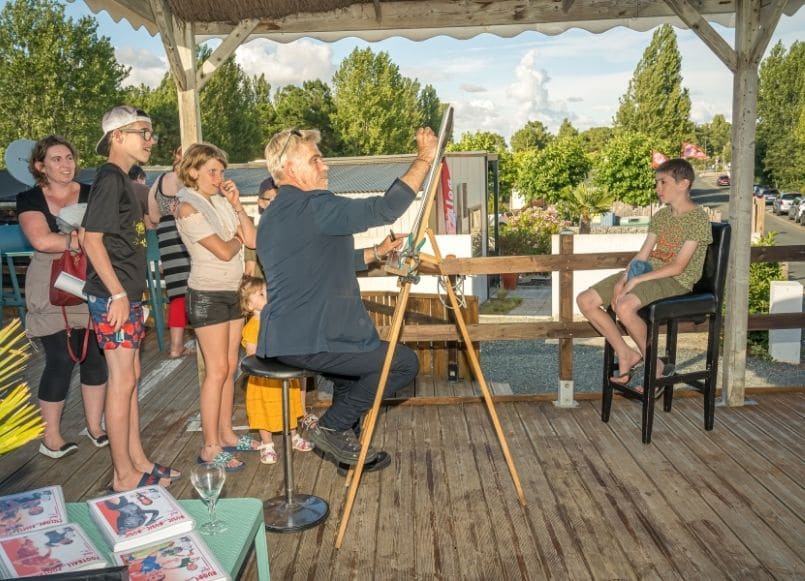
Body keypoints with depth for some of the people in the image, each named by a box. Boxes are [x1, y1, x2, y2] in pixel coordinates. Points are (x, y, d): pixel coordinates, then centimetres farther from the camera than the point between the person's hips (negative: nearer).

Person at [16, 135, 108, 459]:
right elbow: (41, 240, -16)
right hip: (52, 291, -2)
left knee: (95, 356, 6)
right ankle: (51, 438, 12)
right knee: (60, 361, -3)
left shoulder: (91, 195, 4)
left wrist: (63, 239, -19)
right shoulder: (30, 200, 1)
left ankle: (94, 426, 22)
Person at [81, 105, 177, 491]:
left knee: (131, 378, 13)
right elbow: (91, 239, -18)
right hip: (113, 296, -10)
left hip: (128, 294, 10)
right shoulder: (109, 179, -12)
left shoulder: (123, 180, 16)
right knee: (122, 381, -3)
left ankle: (138, 461, 24)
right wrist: (117, 293, -20)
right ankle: (124, 475, 7)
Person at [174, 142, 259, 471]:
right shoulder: (189, 208, -12)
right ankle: (210, 448, 3)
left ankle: (226, 434, 23)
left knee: (230, 368, 12)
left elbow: (252, 240, 2)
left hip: (231, 292, 7)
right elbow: (224, 251, -18)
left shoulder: (220, 202, 9)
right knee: (217, 371, -5)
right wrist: (237, 239, 2)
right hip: (207, 295, -7)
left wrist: (237, 204, -2)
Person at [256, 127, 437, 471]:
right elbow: (385, 209, -22)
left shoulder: (272, 216, 17)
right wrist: (425, 158, -13)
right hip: (306, 344, -10)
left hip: (282, 339, 10)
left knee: (360, 362, 31)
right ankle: (330, 427, 4)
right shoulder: (312, 207, -15)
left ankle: (346, 447, 33)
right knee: (404, 362, -2)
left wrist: (376, 252, 20)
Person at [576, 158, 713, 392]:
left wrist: (637, 280, -19)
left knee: (624, 306, -36)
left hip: (676, 281, -8)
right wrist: (623, 278, -8)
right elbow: (642, 256, 10)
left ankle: (654, 364, -13)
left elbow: (678, 267, -16)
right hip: (649, 273, 8)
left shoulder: (699, 219, -8)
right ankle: (626, 355, 1)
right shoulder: (660, 216, 15)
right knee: (585, 300, -8)